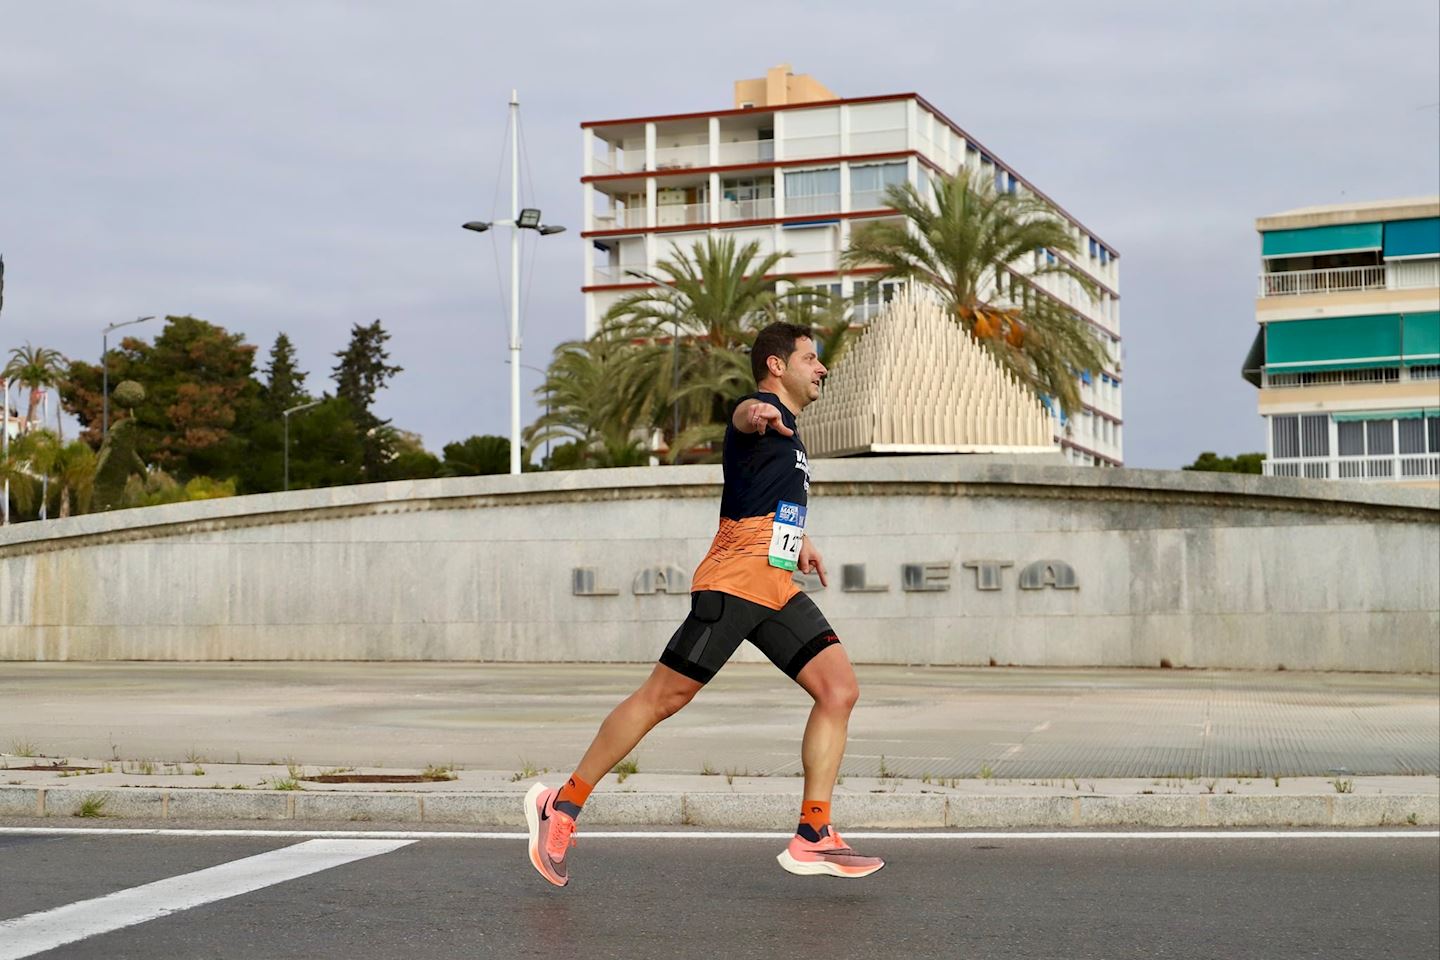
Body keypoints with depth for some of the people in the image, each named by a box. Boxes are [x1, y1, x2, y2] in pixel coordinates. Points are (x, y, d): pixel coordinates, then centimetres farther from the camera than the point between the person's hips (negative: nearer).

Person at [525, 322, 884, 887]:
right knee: (662, 697, -7)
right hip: (734, 581, -9)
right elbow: (745, 414, -32)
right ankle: (562, 806, 5)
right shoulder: (764, 411, -4)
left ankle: (812, 839, -4)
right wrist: (757, 414, -54)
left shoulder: (788, 432, 25)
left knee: (839, 690, -5)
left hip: (779, 589, 9)